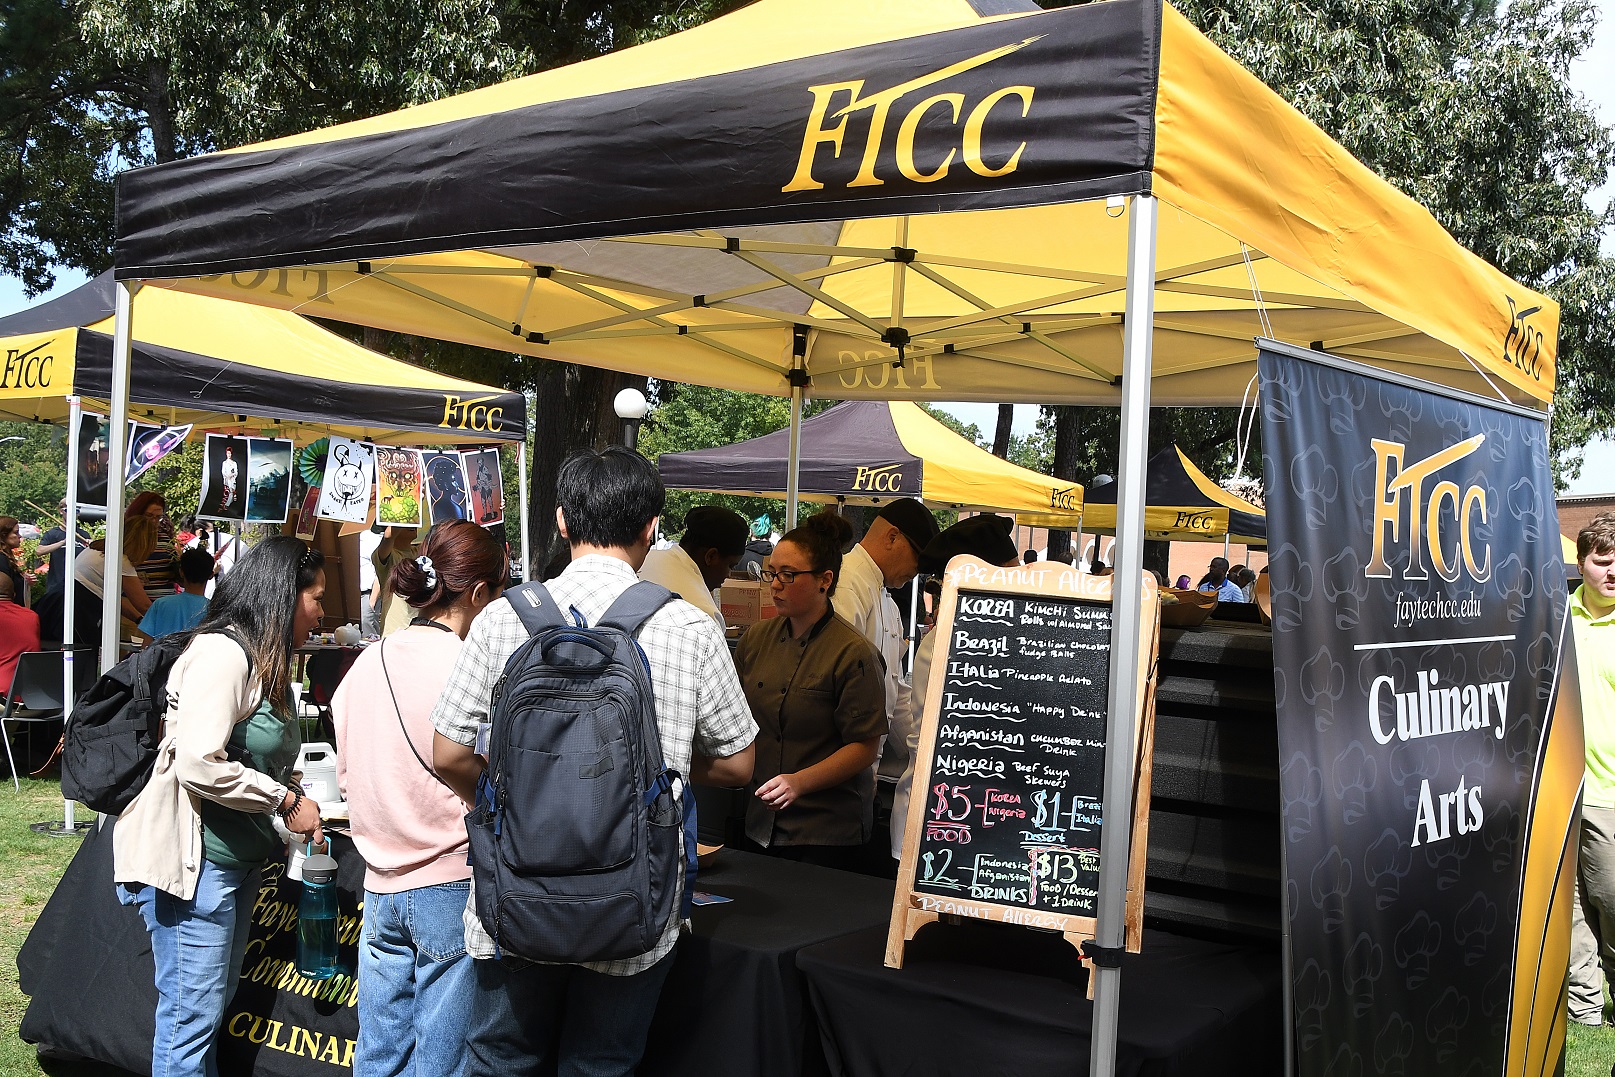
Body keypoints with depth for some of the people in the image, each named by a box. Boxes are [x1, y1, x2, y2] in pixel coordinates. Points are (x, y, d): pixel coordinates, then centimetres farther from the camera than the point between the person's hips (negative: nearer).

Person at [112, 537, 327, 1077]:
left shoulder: (264, 662, 12)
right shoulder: (222, 653, -19)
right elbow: (199, 765, -27)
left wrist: (296, 820, 5)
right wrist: (286, 801, -17)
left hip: (238, 857, 10)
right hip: (193, 859, -10)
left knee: (213, 1006, 17)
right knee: (191, 1014, -2)